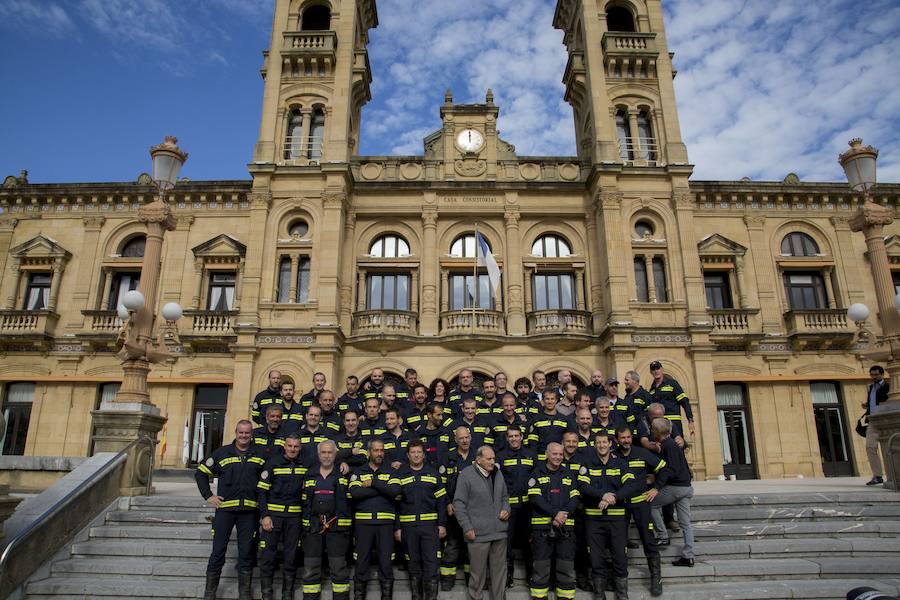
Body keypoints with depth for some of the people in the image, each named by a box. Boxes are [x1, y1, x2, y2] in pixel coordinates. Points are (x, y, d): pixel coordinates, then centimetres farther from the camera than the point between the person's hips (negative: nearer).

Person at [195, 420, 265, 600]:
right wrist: (208, 496, 3)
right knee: (218, 551, 4)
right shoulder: (222, 453, 4)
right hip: (224, 509, -1)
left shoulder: (260, 455, 6)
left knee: (246, 553, 7)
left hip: (249, 511, 1)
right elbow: (201, 473, 10)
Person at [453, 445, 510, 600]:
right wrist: (467, 527, -12)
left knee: (500, 570, 13)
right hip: (478, 534, -5)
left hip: (499, 532, 6)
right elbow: (458, 503, -9)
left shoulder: (498, 474, 9)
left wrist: (506, 509, 2)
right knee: (477, 572, 4)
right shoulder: (466, 474, -10)